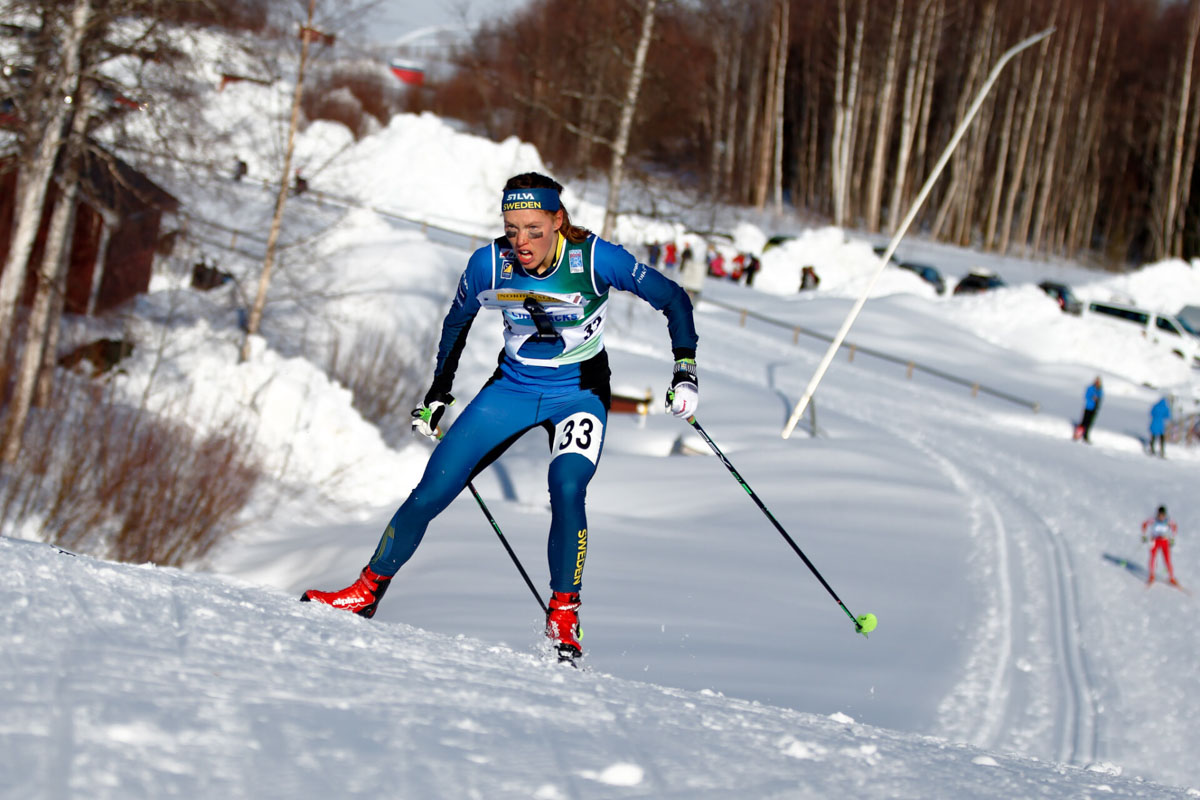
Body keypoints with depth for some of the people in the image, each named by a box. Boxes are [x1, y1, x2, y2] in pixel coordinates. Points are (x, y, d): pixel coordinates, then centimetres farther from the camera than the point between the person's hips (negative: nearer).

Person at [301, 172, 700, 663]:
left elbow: (671, 298, -12)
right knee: (430, 494, -5)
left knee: (566, 490, -29)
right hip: (512, 388, 2)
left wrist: (685, 371, -22)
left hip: (580, 393, -2)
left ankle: (563, 620, -15)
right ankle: (368, 591, 13)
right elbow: (457, 321, 4)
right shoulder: (489, 264, -17)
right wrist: (438, 394, 11)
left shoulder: (594, 259, -24)